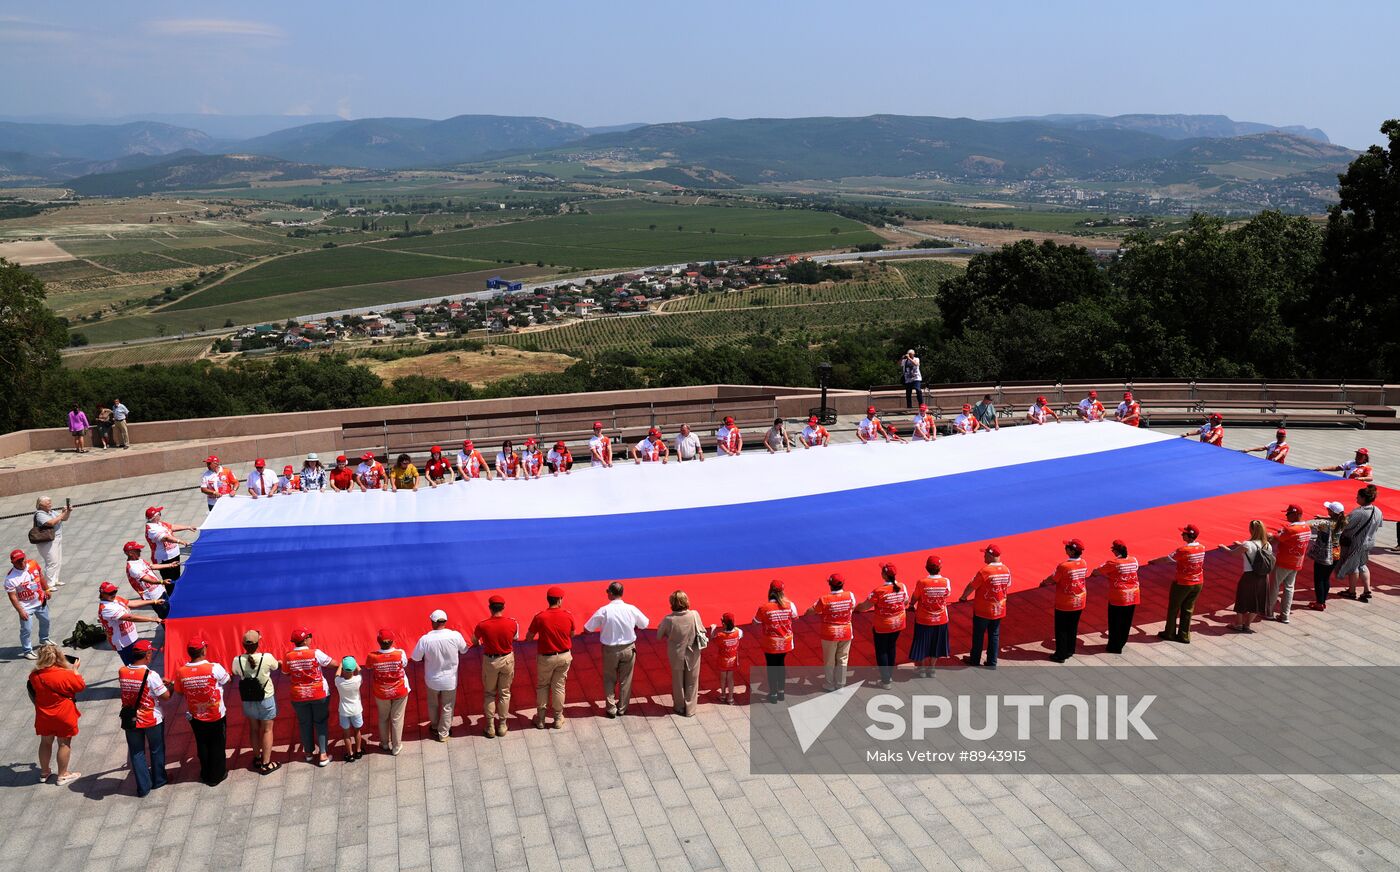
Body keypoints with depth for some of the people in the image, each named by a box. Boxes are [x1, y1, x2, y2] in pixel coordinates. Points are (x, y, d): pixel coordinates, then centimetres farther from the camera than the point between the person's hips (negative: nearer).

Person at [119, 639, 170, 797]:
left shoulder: (122, 672, -11)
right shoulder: (151, 675, -25)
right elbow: (166, 696, -20)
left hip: (131, 720, 3)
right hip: (152, 720, -3)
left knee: (136, 752, 16)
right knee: (156, 750, 19)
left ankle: (143, 786, 21)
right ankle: (158, 780, 34)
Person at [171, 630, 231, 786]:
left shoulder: (181, 672, -16)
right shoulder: (214, 668, -26)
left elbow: (179, 692, -2)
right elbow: (226, 679, -7)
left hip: (195, 717, 3)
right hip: (216, 716, -3)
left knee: (202, 745, 23)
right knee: (217, 746, 16)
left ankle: (205, 774, 37)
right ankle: (216, 776, 29)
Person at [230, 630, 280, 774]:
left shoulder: (237, 660, -17)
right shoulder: (267, 658, -23)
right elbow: (276, 666, -1)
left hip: (248, 700, 3)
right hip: (266, 699, -3)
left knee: (253, 729, 21)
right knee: (267, 730, 10)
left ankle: (257, 758, 36)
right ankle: (266, 764, 14)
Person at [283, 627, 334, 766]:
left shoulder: (288, 657, -9)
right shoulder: (316, 653, -17)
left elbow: (286, 673, 5)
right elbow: (334, 663, -12)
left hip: (299, 696, 2)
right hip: (319, 694, -2)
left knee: (305, 723, 17)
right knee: (320, 723, 10)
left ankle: (309, 752, 31)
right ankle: (323, 755, 8)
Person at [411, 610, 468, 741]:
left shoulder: (425, 639, -24)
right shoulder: (455, 636, -22)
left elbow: (416, 658, -10)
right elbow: (464, 650, -3)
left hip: (433, 680, 0)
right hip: (450, 680, 0)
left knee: (433, 705, 27)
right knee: (447, 707, 21)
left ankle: (434, 727, 47)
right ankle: (443, 734, 33)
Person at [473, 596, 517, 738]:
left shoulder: (482, 625, -18)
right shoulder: (512, 623, -15)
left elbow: (474, 640, 3)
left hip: (490, 661, -1)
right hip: (507, 660, 1)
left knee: (489, 693, 16)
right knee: (504, 693, 17)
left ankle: (490, 727, 19)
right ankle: (502, 725, 25)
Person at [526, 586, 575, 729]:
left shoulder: (540, 618, -19)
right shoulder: (568, 616, -12)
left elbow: (528, 637, -8)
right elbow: (572, 634, 5)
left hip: (546, 658, -2)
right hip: (564, 656, 2)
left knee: (542, 686, 16)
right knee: (559, 686, 14)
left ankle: (540, 719, 23)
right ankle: (558, 719, 24)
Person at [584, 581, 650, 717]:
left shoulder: (603, 611, -18)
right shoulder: (631, 609, -12)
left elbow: (588, 628, -10)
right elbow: (645, 624, 3)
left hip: (610, 650, -1)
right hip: (628, 649, 1)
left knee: (610, 680, 18)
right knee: (625, 680, 17)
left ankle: (611, 709, 22)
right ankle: (622, 709, 27)